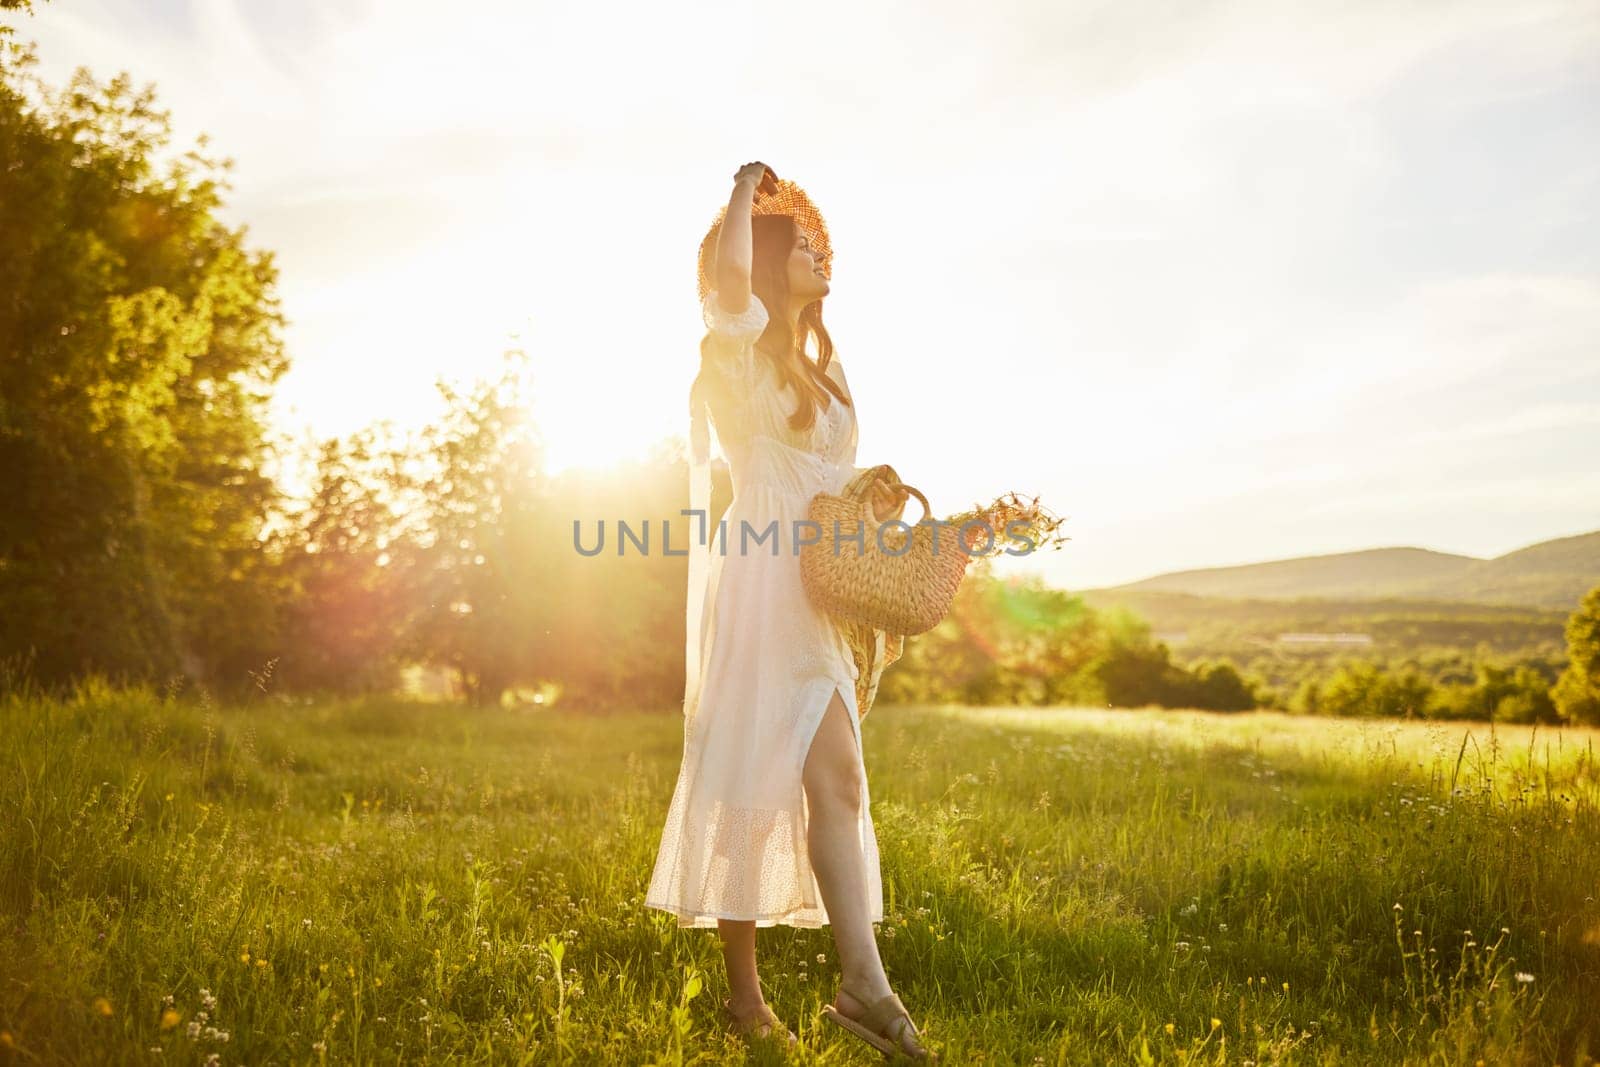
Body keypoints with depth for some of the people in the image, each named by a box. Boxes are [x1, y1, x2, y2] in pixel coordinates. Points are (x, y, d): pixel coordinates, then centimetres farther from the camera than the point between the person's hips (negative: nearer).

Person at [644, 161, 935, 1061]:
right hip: (760, 589, -7)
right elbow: (728, 271, -22)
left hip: (821, 599, 7)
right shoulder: (741, 349, 0)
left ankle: (864, 984, -3)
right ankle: (744, 990, 6)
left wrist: (878, 497, 10)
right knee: (750, 779, -4)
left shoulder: (824, 368, 24)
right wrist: (747, 191, -6)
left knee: (835, 780, -1)